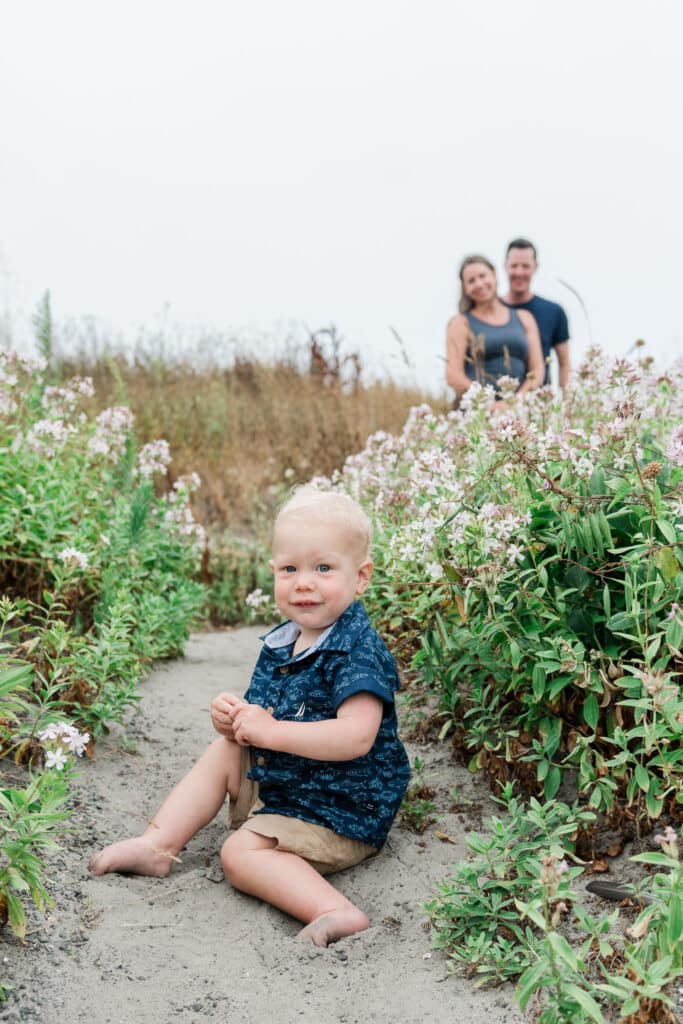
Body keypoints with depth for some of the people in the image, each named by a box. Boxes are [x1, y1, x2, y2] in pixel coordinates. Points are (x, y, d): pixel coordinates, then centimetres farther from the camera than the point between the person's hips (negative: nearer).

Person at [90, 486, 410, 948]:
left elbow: (356, 737, -34)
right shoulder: (283, 642, 4)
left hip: (340, 813, -9)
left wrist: (269, 731, -28)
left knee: (240, 851, -22)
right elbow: (262, 716, 15)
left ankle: (334, 911, -34)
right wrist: (234, 717, -9)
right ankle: (158, 845, 5)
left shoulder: (358, 649, -23)